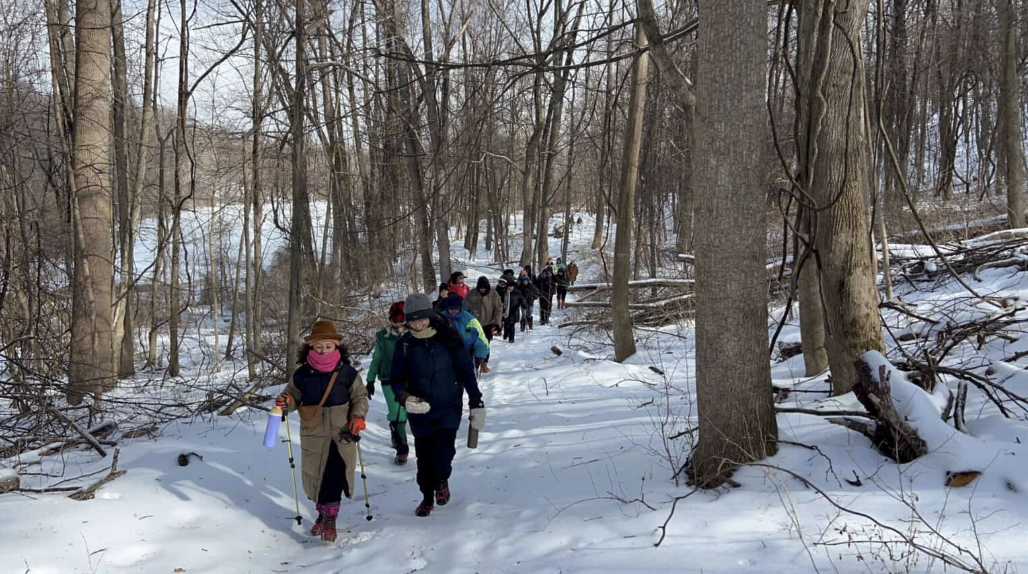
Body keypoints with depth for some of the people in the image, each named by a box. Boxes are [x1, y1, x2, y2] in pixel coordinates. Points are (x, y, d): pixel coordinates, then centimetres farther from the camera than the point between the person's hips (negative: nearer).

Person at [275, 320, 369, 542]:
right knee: (315, 476, 11)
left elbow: (360, 396, 4)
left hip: (341, 435, -2)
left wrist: (358, 416, -12)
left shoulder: (347, 373, -5)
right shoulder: (302, 374, -2)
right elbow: (294, 395, 11)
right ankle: (323, 513, 32)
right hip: (313, 436, 2)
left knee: (334, 477, -11)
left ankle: (329, 518, 1)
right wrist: (285, 401, -11)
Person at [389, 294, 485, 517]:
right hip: (419, 412, 2)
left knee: (443, 452, -15)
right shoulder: (405, 344, -3)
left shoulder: (448, 339, -7)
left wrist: (476, 404, 0)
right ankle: (427, 496, 33)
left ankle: (442, 480, 18)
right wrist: (405, 398, -18)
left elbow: (467, 372, 0)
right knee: (424, 457, 9)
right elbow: (397, 378, 3)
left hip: (448, 409, -2)